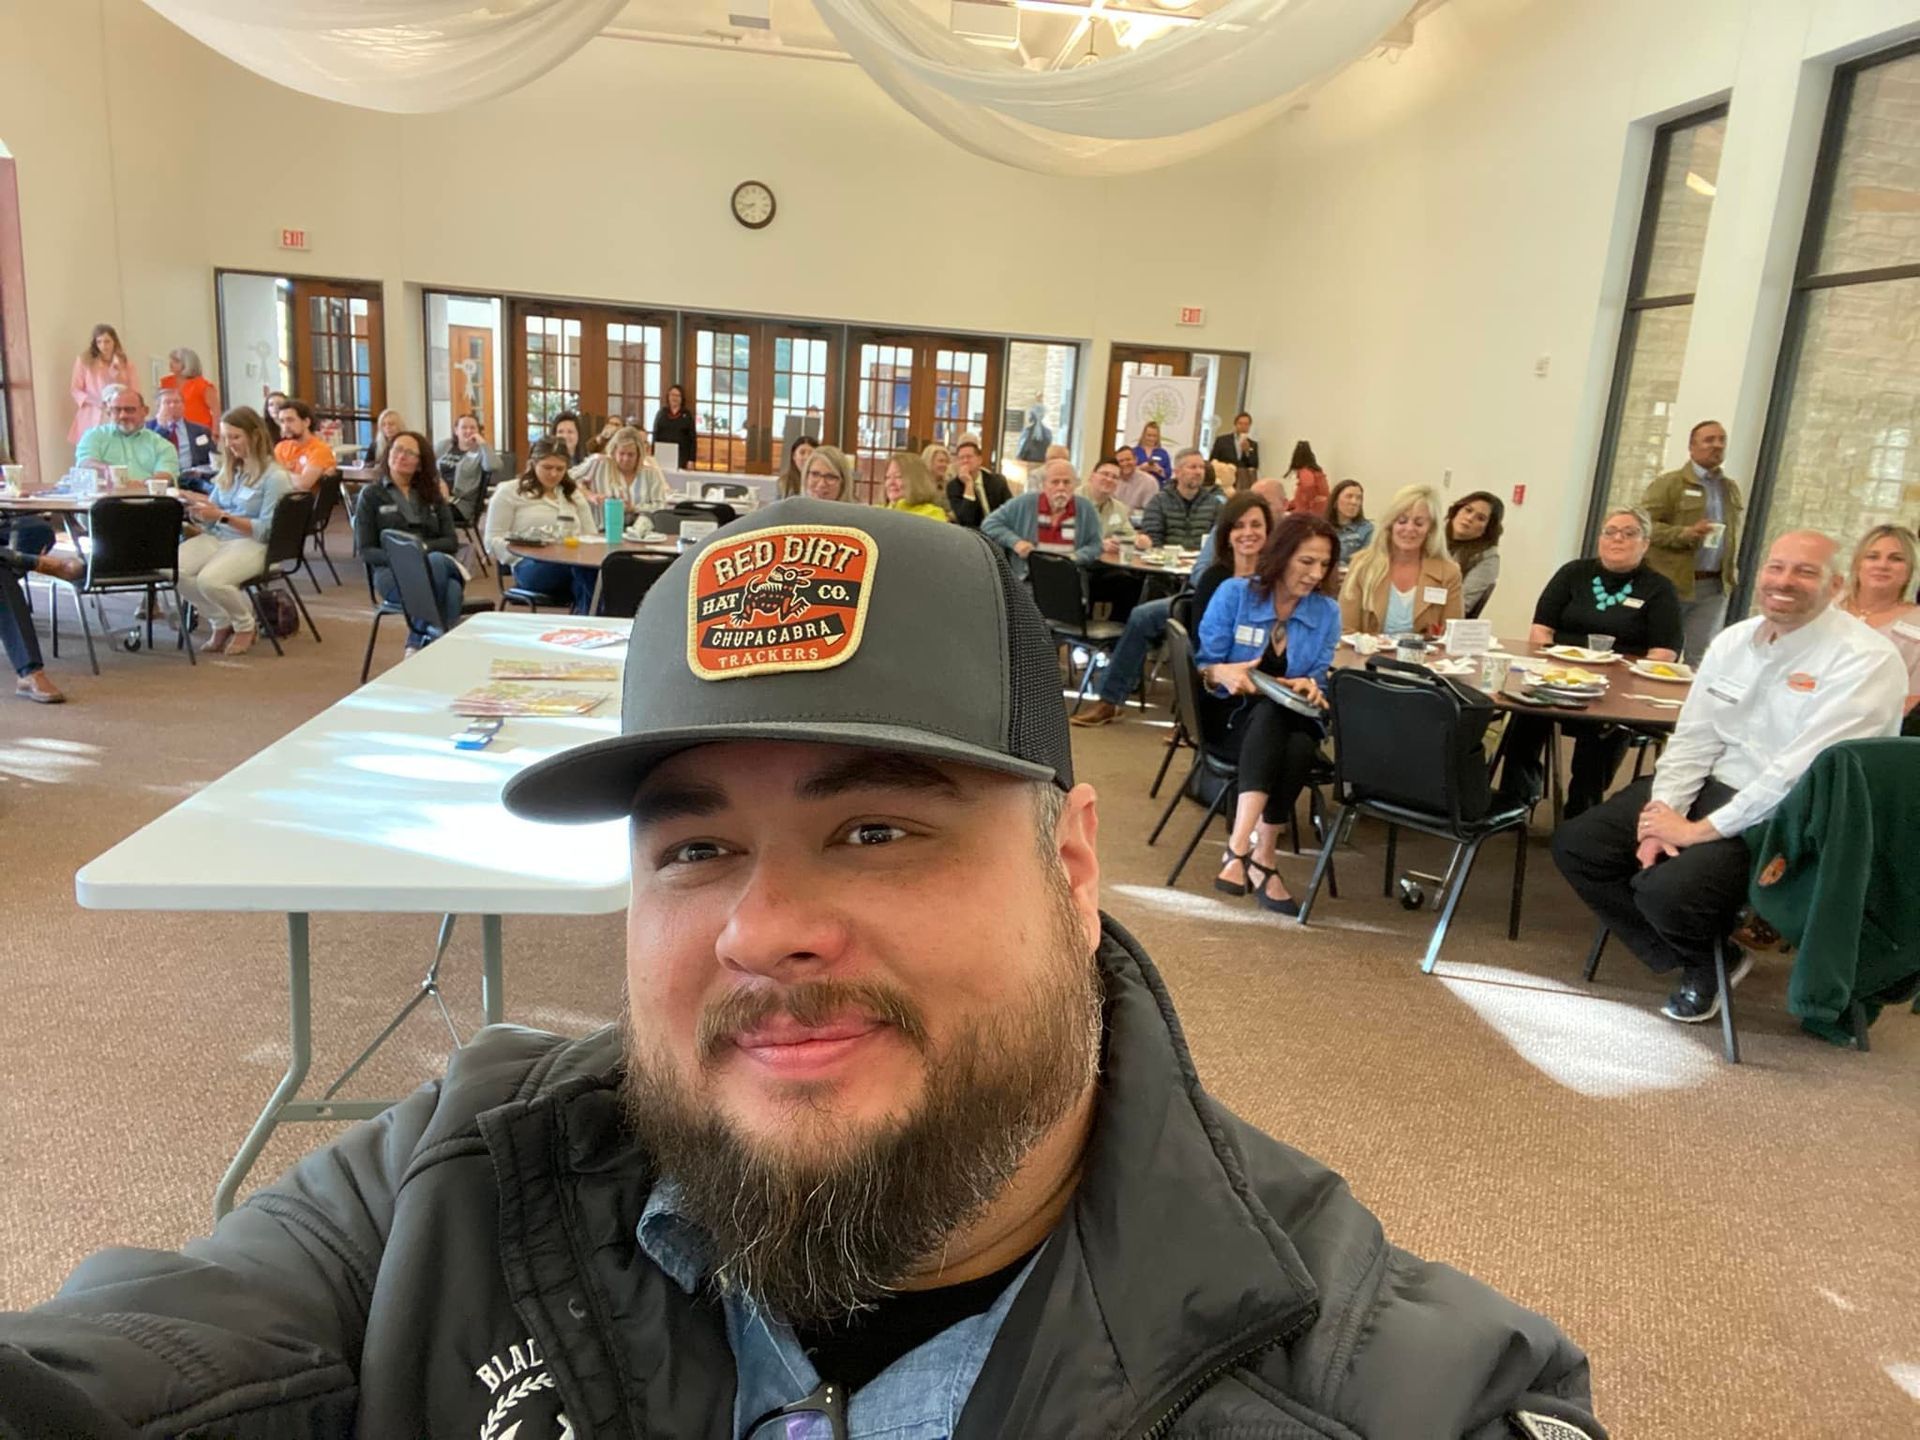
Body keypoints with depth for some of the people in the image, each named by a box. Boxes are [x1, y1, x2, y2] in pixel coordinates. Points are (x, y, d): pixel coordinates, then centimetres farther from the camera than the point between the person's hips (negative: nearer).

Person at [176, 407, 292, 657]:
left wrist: (222, 516, -22)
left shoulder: (275, 476, -8)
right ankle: (221, 621, 2)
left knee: (210, 580, -34)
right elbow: (211, 513, 16)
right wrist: (197, 506, -8)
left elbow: (266, 530, -13)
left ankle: (245, 625, -1)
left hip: (253, 544, -7)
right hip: (216, 537, 7)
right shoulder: (230, 469, 17)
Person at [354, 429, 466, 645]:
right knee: (437, 562, -39)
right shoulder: (371, 495, 12)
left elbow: (452, 541, 11)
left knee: (453, 590, -38)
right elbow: (365, 550, 4)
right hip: (392, 572, -2)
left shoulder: (433, 494, 21)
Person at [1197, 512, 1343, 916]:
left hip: (1293, 722, 2)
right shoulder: (1234, 593, -3)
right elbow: (1201, 665, -5)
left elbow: (1321, 678, 5)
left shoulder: (1327, 611, 6)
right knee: (1270, 710, -38)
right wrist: (1223, 674, -28)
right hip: (1233, 716, -2)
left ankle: (1248, 849, -30)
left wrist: (1310, 686, -19)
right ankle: (1259, 858, -44)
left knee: (1299, 747, -36)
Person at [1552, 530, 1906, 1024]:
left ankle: (1713, 956, 11)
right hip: (1710, 786, 7)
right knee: (1575, 845, -5)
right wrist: (1662, 815, -10)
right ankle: (1700, 962, 9)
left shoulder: (1865, 661, -15)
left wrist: (1702, 830, -21)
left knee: (1667, 890, -29)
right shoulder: (1733, 640, 7)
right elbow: (1693, 739, 6)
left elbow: (1800, 772, -22)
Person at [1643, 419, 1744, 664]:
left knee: (1701, 659, 2)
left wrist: (1730, 571, 16)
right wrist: (1685, 534, -23)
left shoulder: (1732, 487, 16)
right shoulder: (1669, 483, -3)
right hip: (1670, 583, -5)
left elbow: (1734, 533, 25)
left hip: (1714, 588, 5)